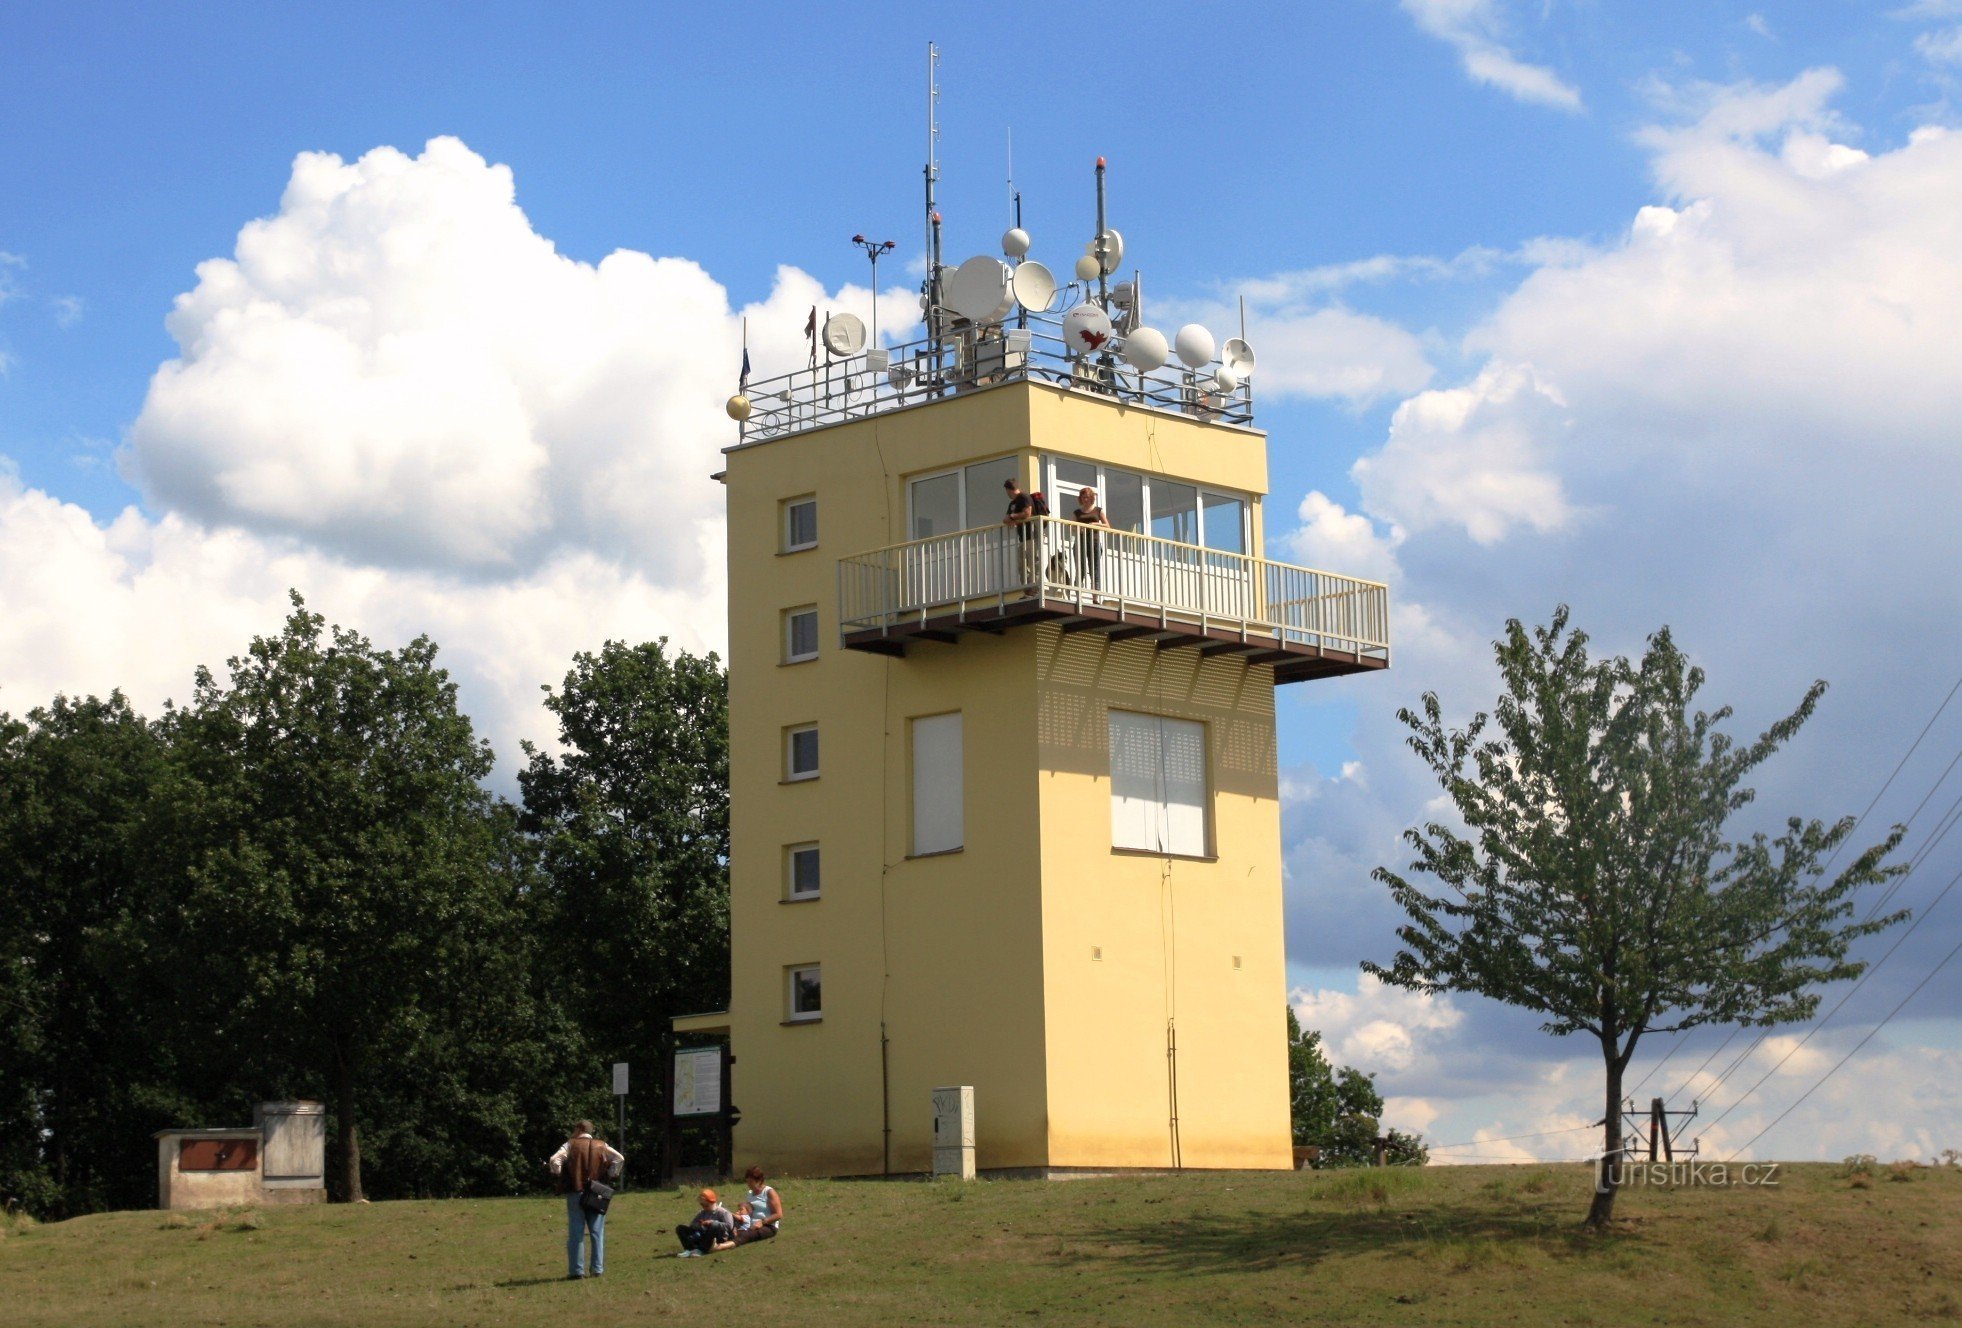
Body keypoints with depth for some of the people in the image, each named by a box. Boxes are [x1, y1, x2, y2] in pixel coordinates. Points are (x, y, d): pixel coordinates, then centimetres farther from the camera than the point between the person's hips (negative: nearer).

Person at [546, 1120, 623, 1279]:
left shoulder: (571, 1145, 1)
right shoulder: (601, 1146, 8)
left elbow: (554, 1160, -12)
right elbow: (619, 1158, -2)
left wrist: (559, 1173, 6)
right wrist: (610, 1175, 7)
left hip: (575, 1193, -2)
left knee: (576, 1233, 2)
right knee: (597, 1232, 7)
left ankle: (577, 1270, 1)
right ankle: (597, 1269, 4)